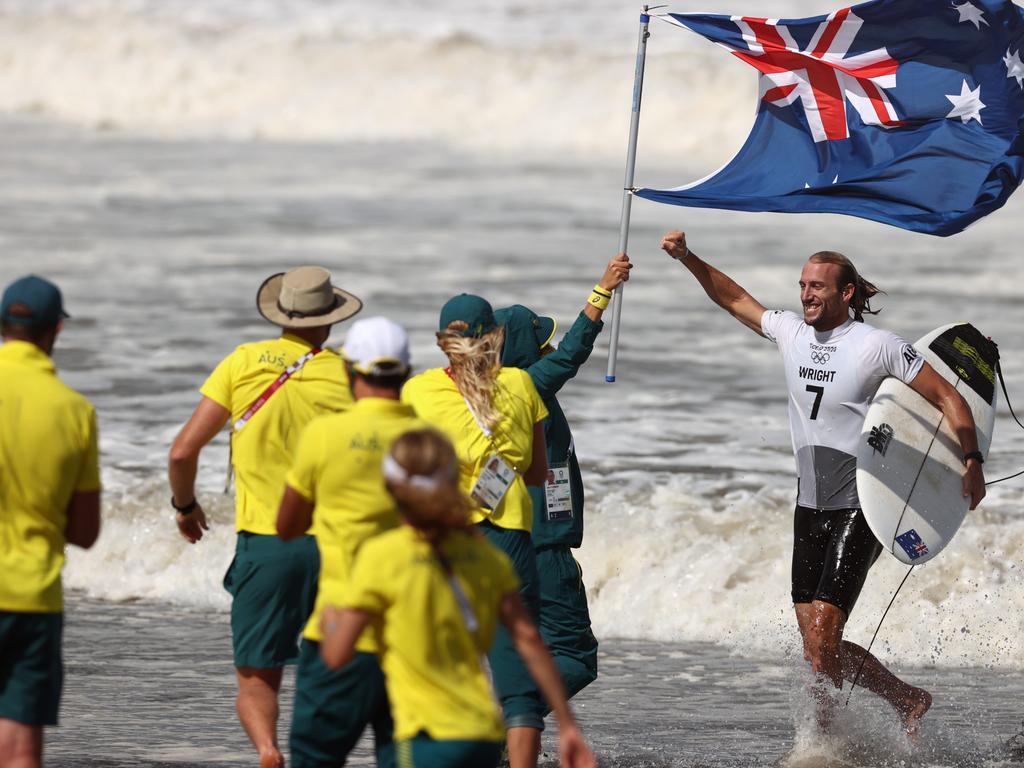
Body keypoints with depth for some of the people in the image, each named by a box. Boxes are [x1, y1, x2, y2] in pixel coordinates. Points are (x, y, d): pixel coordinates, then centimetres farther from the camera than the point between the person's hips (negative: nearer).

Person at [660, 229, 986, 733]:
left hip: (859, 510, -7)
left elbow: (946, 397, -7)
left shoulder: (877, 346, -11)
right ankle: (907, 701, 23)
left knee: (820, 641, -15)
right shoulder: (792, 333, 5)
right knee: (817, 645, 6)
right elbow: (733, 298, 18)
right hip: (810, 509, 7)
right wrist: (687, 257, 7)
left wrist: (972, 460, -14)